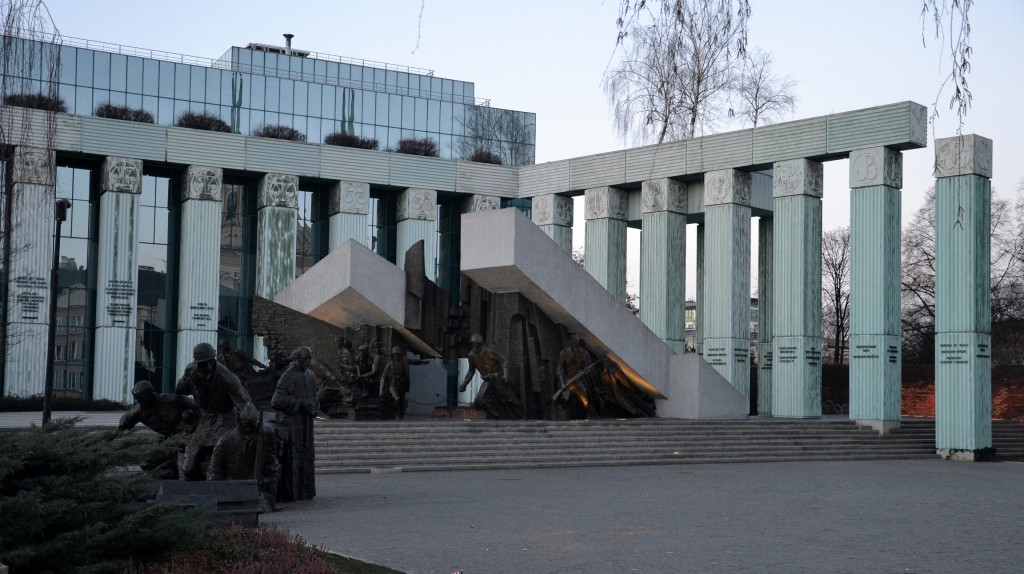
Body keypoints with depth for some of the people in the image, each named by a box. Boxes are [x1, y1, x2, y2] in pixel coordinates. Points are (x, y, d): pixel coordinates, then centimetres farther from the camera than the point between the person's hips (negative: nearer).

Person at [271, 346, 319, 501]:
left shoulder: (310, 376, 13)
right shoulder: (288, 376, -11)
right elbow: (276, 401, -17)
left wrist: (314, 407, 1)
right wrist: (299, 403, -19)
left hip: (306, 424, 8)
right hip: (291, 423, -8)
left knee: (306, 457, 11)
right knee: (292, 458, -8)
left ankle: (304, 491, 18)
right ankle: (290, 493, -3)